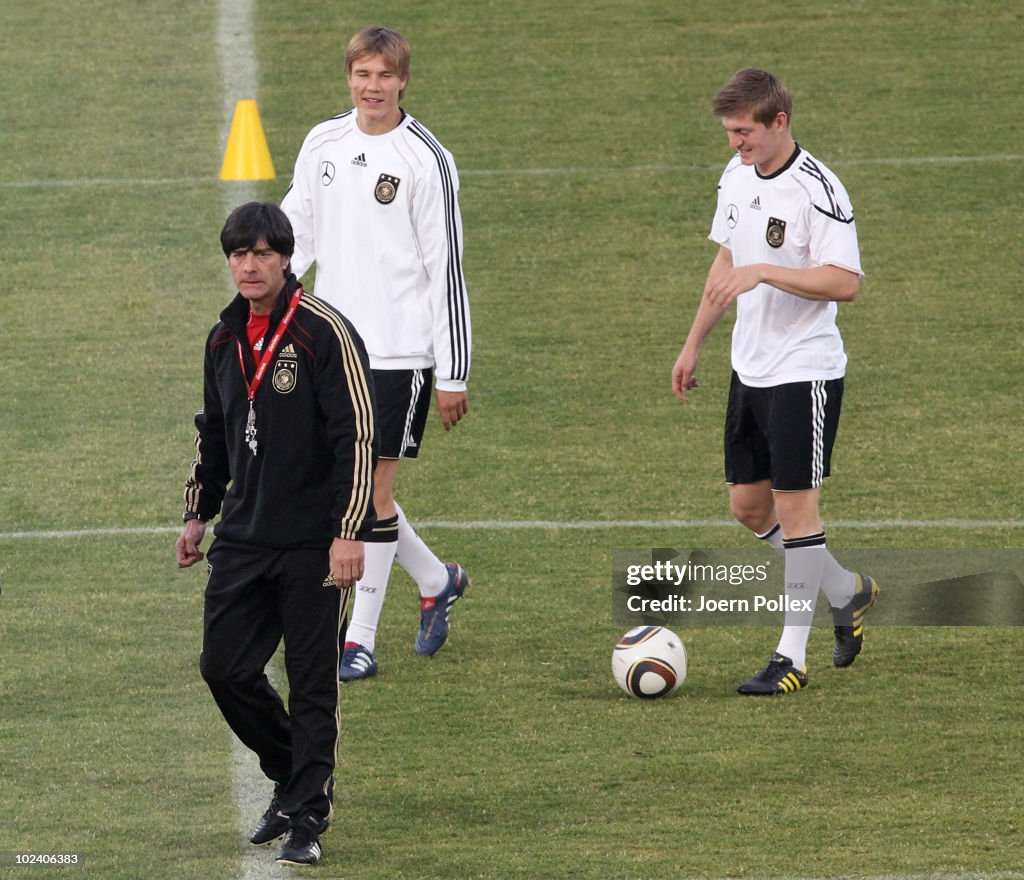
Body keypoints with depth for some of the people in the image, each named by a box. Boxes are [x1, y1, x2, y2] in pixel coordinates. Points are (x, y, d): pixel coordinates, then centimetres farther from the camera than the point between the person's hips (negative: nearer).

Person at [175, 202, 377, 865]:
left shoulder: (324, 332, -11)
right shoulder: (225, 339, 10)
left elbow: (358, 435, -14)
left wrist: (350, 532, -19)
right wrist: (198, 514, 24)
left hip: (314, 543, -7)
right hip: (243, 537, 7)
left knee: (313, 684, -2)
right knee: (225, 668, 5)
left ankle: (307, 819, 5)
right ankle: (293, 778, 26)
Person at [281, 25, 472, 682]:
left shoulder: (426, 160, -9)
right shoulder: (323, 145, 7)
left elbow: (447, 270, -9)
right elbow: (296, 235, 15)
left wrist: (454, 375, -10)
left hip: (400, 350, -6)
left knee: (373, 488, -5)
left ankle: (361, 640, 4)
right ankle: (437, 581, 33)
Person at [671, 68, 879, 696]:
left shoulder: (818, 191, -19)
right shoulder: (737, 176, 7)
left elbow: (845, 283, -23)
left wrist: (763, 273, -29)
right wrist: (695, 345, 22)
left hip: (804, 372, -8)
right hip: (750, 367, 9)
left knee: (794, 504, -6)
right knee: (748, 504, 12)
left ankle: (793, 657, 2)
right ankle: (848, 593, 30)